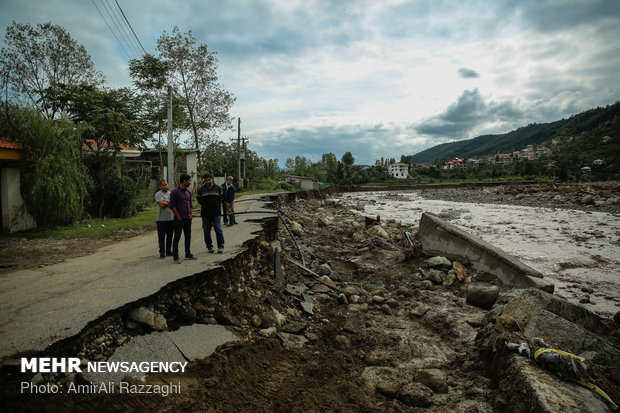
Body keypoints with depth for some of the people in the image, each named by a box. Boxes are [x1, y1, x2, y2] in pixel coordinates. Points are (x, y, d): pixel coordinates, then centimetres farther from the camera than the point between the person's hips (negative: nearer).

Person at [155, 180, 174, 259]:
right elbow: (162, 204, -16)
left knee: (170, 236, 11)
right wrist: (170, 202, -4)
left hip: (171, 218, 5)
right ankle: (162, 252, 7)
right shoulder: (158, 194, -3)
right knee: (161, 236, 0)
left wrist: (166, 201, -11)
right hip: (162, 219, -5)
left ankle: (168, 251, 21)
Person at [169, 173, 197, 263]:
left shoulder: (188, 192, 11)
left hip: (188, 218, 7)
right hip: (179, 219, -7)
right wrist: (178, 216, -11)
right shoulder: (175, 191, -11)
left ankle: (188, 254, 24)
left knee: (188, 236, 13)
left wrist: (190, 215, 10)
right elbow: (172, 206, -13)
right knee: (177, 237, -1)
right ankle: (176, 257, 5)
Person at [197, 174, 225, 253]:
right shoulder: (201, 190, 1)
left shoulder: (218, 188, 2)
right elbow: (199, 200, 14)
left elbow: (220, 198, 16)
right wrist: (205, 206, 13)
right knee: (207, 231, 5)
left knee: (218, 229, -3)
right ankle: (209, 246, 17)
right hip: (205, 213, 1)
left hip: (216, 213, -1)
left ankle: (220, 246, 4)